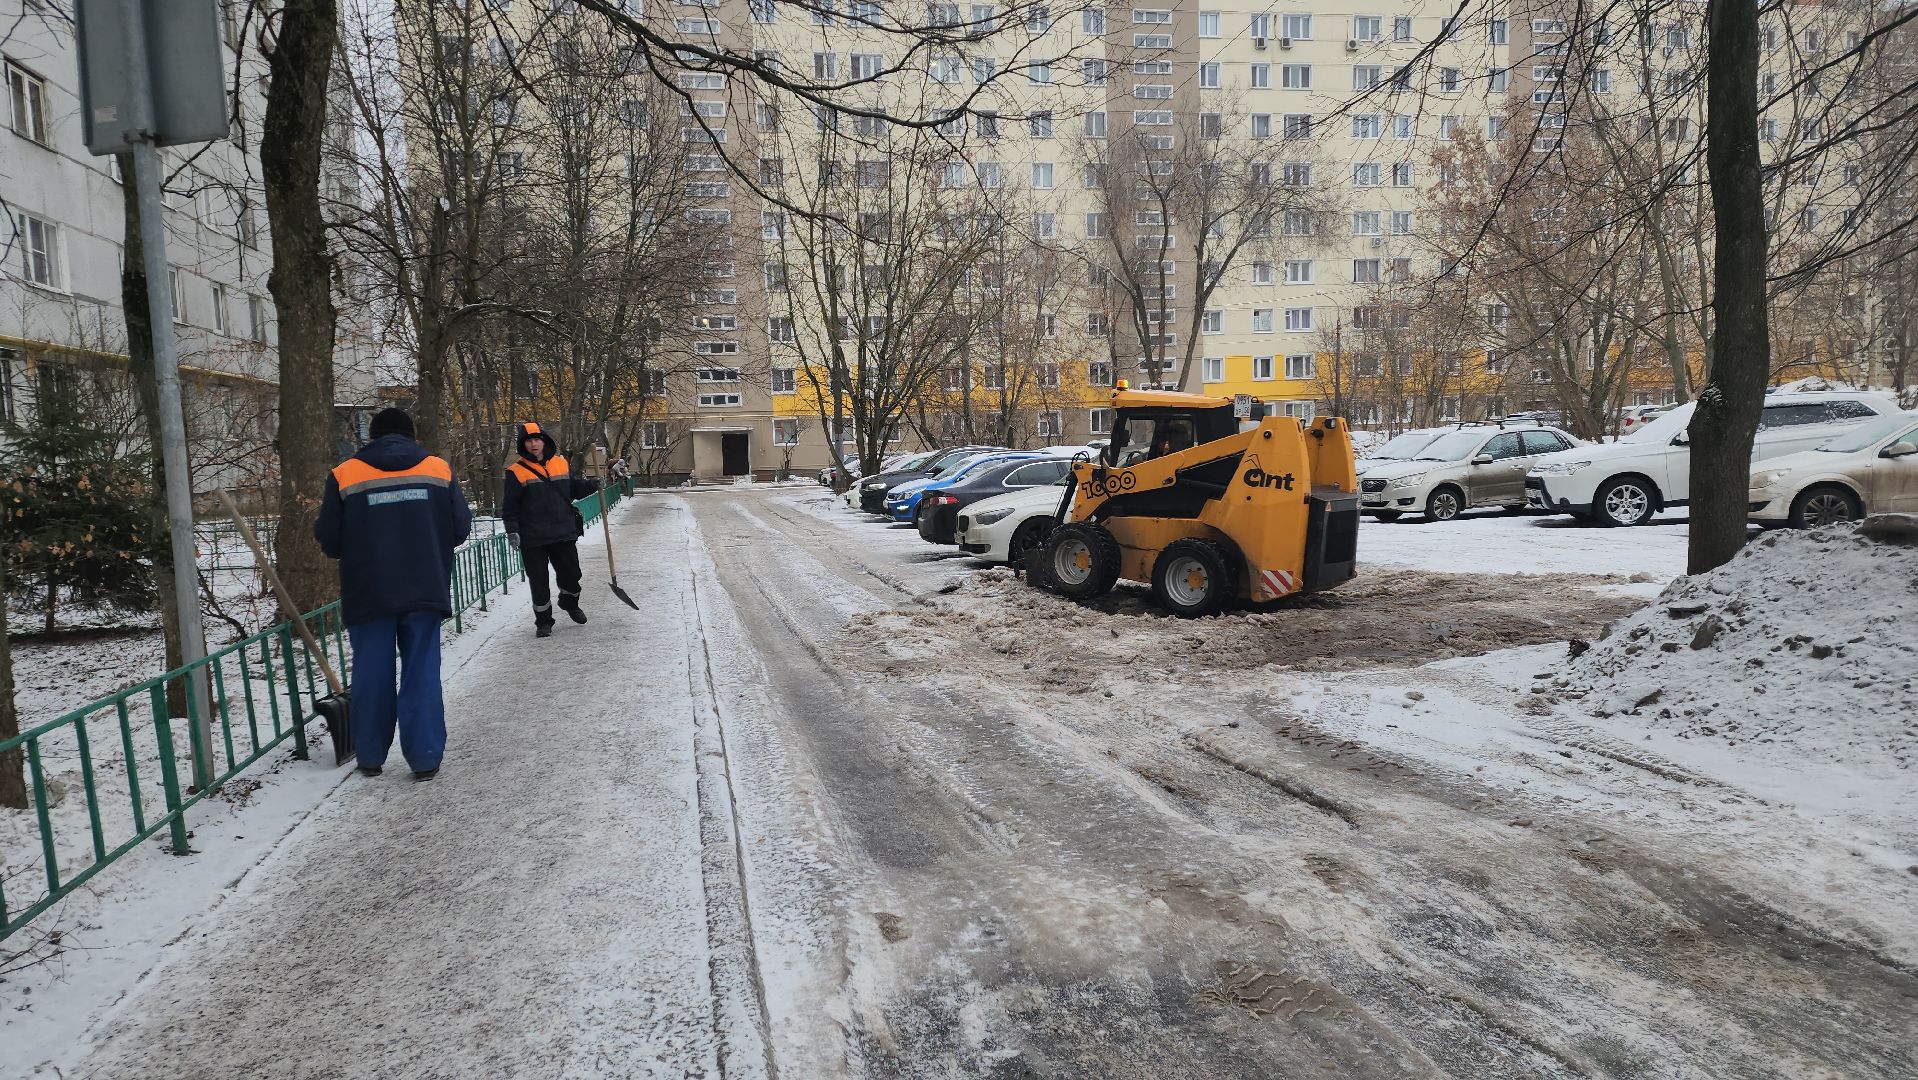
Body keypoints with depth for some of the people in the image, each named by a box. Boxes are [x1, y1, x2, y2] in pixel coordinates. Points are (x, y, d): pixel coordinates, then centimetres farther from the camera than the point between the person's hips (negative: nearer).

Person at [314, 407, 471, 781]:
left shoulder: (345, 475, -2)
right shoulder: (439, 469, 1)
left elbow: (329, 541, -1)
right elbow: (460, 527, 1)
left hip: (369, 593, 0)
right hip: (425, 591, 0)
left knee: (372, 674, 12)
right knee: (422, 673, 6)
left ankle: (370, 756, 21)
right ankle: (425, 757, 5)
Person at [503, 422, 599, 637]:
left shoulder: (561, 464, 6)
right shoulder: (516, 472, -5)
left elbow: (575, 487, 16)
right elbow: (510, 505, -5)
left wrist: (594, 485, -1)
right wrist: (512, 530, -13)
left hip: (564, 532, 3)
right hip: (532, 538, -3)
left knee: (571, 573, 11)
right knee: (539, 581, 4)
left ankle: (570, 603, 41)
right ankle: (543, 620, 20)